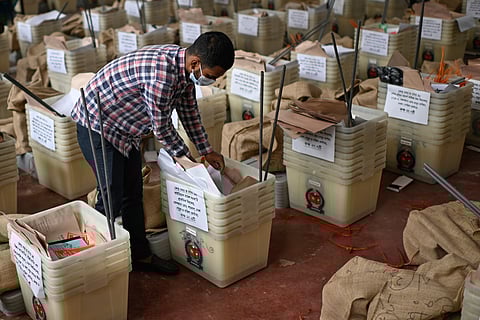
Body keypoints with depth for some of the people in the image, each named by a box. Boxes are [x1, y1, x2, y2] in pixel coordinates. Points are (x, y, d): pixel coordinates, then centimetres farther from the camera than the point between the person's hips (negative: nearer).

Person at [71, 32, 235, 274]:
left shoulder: (185, 66, -5)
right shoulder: (162, 72, -34)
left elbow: (189, 111, 10)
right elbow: (161, 127, -23)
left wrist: (207, 151, 12)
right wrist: (184, 157, -7)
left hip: (125, 130, 9)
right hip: (96, 124, -9)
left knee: (133, 193, 13)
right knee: (111, 199, -7)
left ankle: (140, 254, 25)